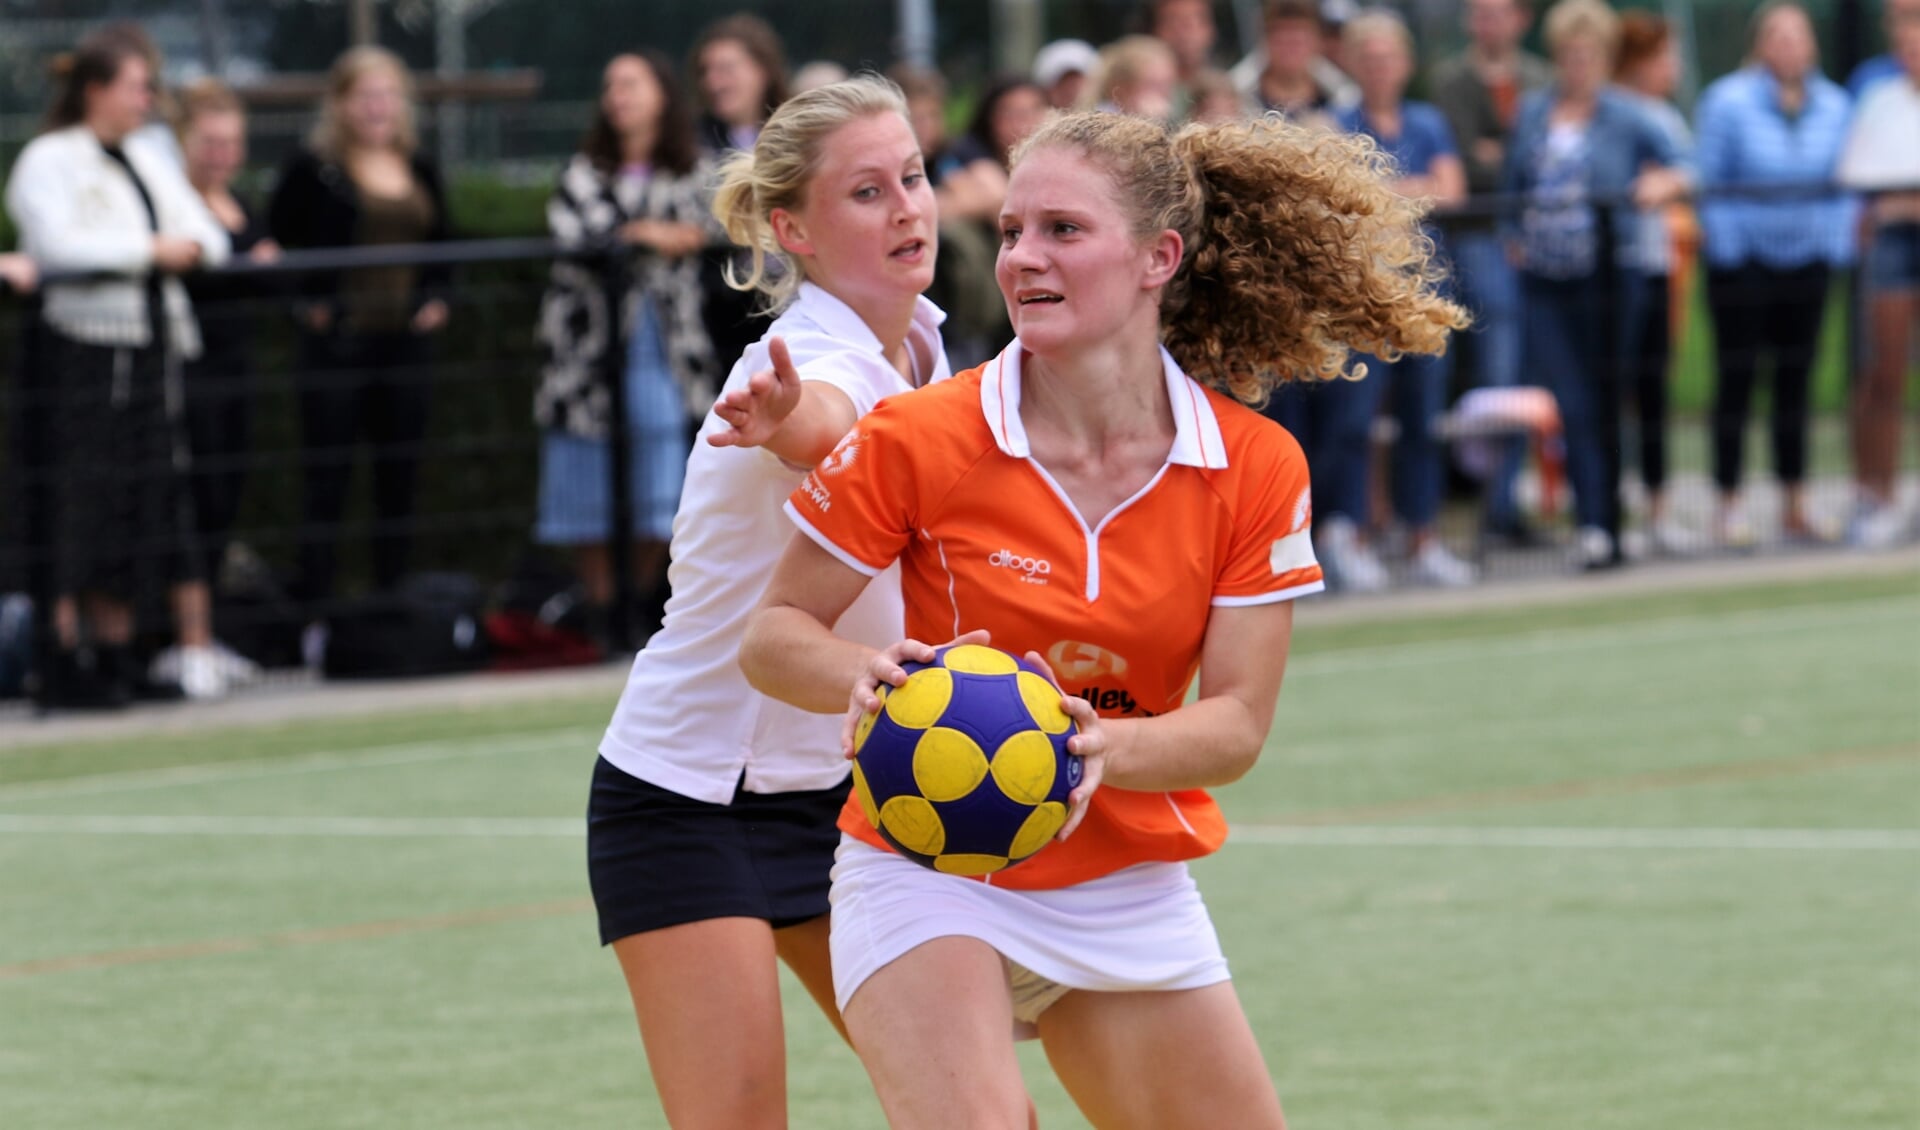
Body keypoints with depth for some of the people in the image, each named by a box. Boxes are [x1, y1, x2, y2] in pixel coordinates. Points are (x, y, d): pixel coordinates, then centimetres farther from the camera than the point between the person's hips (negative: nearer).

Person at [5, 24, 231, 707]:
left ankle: (117, 657, 13)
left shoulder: (149, 164, 19)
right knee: (84, 503, -9)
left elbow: (210, 239, 17)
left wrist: (188, 248, -6)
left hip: (152, 344, 8)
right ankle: (69, 662, -7)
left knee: (150, 493, 7)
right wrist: (149, 250, -15)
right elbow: (58, 245, -19)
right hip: (86, 347, -8)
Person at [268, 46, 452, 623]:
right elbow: (277, 243, -5)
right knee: (327, 480, -5)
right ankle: (314, 614, -4)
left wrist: (435, 296, 9)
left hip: (406, 338, 5)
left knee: (400, 479, 8)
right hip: (338, 342, -5)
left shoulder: (420, 170, 11)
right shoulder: (314, 169, -5)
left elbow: (440, 244, 24)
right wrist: (310, 300, -11)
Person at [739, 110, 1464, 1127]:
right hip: (931, 878, -4)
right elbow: (774, 636, -7)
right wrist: (871, 676, -30)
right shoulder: (918, 441, -15)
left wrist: (1103, 748, -29)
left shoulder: (1257, 467, -8)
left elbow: (1237, 724, -8)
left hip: (1134, 886, 4)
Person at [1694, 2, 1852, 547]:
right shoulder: (1728, 102, -9)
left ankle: (1795, 508, 15)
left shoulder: (1834, 106, 3)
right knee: (1737, 379, -1)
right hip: (1744, 257, -4)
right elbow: (1709, 179, -6)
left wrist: (1838, 242, 2)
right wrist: (1723, 240, -9)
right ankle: (1729, 506, 4)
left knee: (1796, 380, 9)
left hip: (1807, 259, 4)